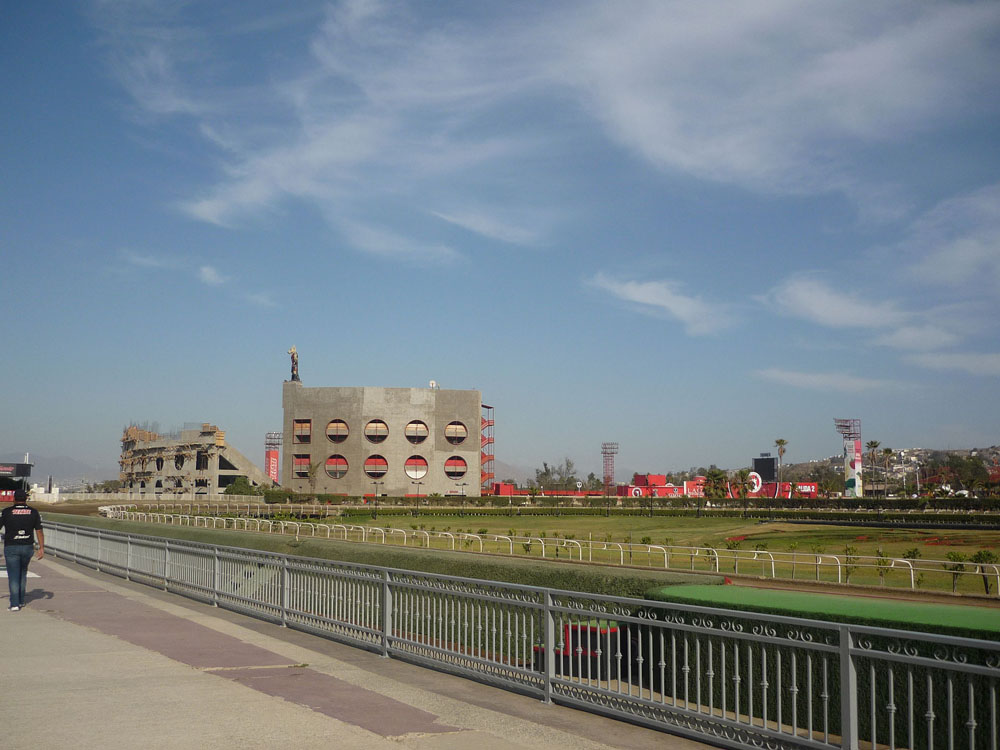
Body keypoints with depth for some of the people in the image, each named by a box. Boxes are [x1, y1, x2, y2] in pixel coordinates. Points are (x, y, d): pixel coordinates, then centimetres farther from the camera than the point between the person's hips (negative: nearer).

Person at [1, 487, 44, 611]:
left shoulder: (6, 512, -5)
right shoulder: (34, 512, 0)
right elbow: (39, 531, -1)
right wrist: (41, 548, 1)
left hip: (11, 547, -3)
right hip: (28, 547, 3)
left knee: (13, 576, 1)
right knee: (23, 573, 21)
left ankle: (14, 604, -6)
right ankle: (21, 600, 24)